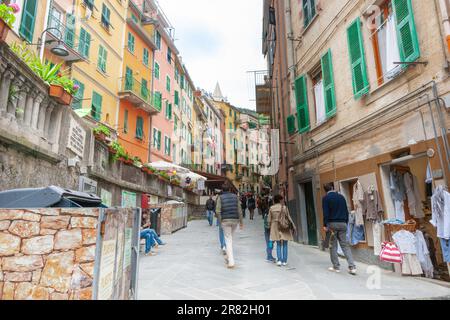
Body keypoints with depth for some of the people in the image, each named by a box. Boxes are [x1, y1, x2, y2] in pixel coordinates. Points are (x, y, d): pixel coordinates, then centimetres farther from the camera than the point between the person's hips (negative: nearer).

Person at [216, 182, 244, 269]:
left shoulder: (220, 197, -2)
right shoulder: (235, 196, 5)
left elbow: (218, 211, -10)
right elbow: (239, 210, 3)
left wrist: (220, 221, 0)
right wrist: (241, 222, 7)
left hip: (225, 220, -3)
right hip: (235, 220, 3)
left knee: (228, 240, 2)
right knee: (230, 238, 21)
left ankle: (231, 262, -2)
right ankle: (228, 257, 32)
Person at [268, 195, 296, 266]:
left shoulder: (271, 208, 1)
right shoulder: (284, 207, -7)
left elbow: (270, 220, 3)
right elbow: (289, 218, -6)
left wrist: (270, 227, 15)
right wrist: (293, 226, 2)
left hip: (275, 227, 2)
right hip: (284, 227, -2)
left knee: (278, 244, 11)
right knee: (285, 244, 8)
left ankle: (279, 260, 2)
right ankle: (284, 261, 10)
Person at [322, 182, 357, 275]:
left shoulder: (326, 198, -4)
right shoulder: (341, 196, 11)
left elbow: (326, 213, -11)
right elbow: (346, 211, 11)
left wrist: (325, 225, -8)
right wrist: (346, 222, 17)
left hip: (332, 223, -4)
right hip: (342, 223, 4)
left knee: (333, 246, 5)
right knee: (345, 245, 7)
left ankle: (336, 267, 9)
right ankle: (352, 267, 0)